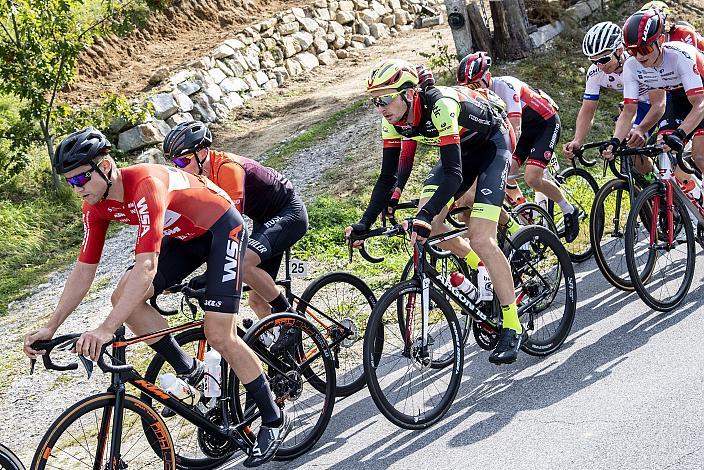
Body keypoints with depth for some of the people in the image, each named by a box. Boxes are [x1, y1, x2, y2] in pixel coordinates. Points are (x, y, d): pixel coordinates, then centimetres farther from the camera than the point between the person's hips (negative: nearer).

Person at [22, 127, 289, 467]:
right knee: (124, 298, -10)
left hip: (222, 228, -8)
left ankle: (274, 420, 2)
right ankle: (189, 372, 5)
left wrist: (106, 329, -49)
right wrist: (50, 327, -11)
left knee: (218, 334, -15)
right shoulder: (96, 206, -10)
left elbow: (147, 267, -43)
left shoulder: (146, 185, -36)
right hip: (185, 236, 8)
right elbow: (84, 270, -4)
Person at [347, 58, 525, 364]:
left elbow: (454, 174, -41)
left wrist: (425, 217, -52)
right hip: (461, 150, 7)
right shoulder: (393, 121, -16)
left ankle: (513, 328, -11)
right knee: (427, 222, -7)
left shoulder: (441, 106, -37)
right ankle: (485, 273, 17)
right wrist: (364, 224, -17)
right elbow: (388, 178, -10)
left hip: (492, 144, -7)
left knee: (480, 238, -19)